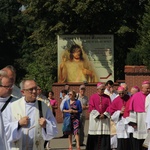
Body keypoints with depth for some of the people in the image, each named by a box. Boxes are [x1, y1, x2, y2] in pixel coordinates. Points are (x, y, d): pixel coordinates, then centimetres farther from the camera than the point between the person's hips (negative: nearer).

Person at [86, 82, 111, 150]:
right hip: (95, 118, -1)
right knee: (94, 136, 0)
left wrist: (104, 115, -11)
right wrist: (98, 115, -11)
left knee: (104, 134, -4)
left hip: (105, 118, 1)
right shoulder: (93, 97, 2)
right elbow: (91, 108, -4)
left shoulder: (107, 97, 7)